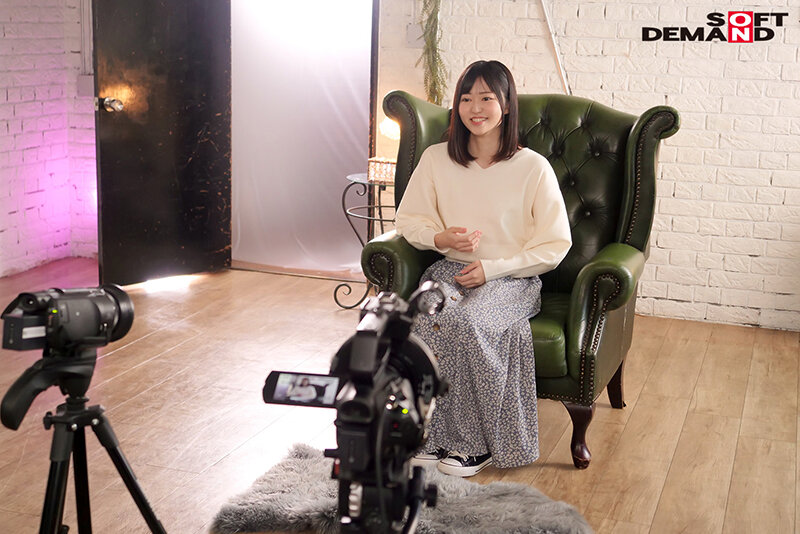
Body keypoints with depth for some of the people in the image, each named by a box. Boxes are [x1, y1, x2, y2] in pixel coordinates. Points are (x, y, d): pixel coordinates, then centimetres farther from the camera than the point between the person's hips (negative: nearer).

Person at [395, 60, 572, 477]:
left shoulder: (533, 168, -7)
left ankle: (478, 444, -15)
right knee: (426, 316, -31)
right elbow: (409, 219, 13)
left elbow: (555, 245, -4)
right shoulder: (436, 159, 3)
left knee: (470, 322, -34)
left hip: (512, 278, -3)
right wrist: (440, 237, -10)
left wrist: (493, 268, -14)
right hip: (452, 270, 3)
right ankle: (435, 436, -18)